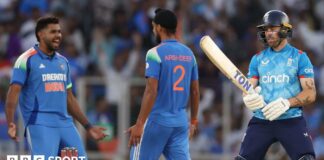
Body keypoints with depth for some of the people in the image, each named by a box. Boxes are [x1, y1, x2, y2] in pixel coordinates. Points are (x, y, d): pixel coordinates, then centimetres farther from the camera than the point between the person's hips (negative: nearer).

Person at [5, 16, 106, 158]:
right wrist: (10, 124, -23)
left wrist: (88, 126, 24)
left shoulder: (63, 61, 18)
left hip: (65, 124, 7)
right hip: (40, 125, -7)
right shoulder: (27, 60, -3)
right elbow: (13, 93, -10)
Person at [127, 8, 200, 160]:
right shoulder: (188, 53, 9)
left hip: (157, 120, -6)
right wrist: (193, 120, 24)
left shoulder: (155, 53, -10)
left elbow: (151, 91, -17)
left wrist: (139, 124, -17)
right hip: (180, 122, 6)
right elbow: (195, 91, 13)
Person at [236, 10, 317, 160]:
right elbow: (248, 90, 9)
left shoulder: (299, 57, 2)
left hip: (291, 121, -3)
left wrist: (287, 103, -21)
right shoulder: (258, 59, 13)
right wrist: (249, 98, -16)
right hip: (261, 121, 3)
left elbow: (310, 94, -4)